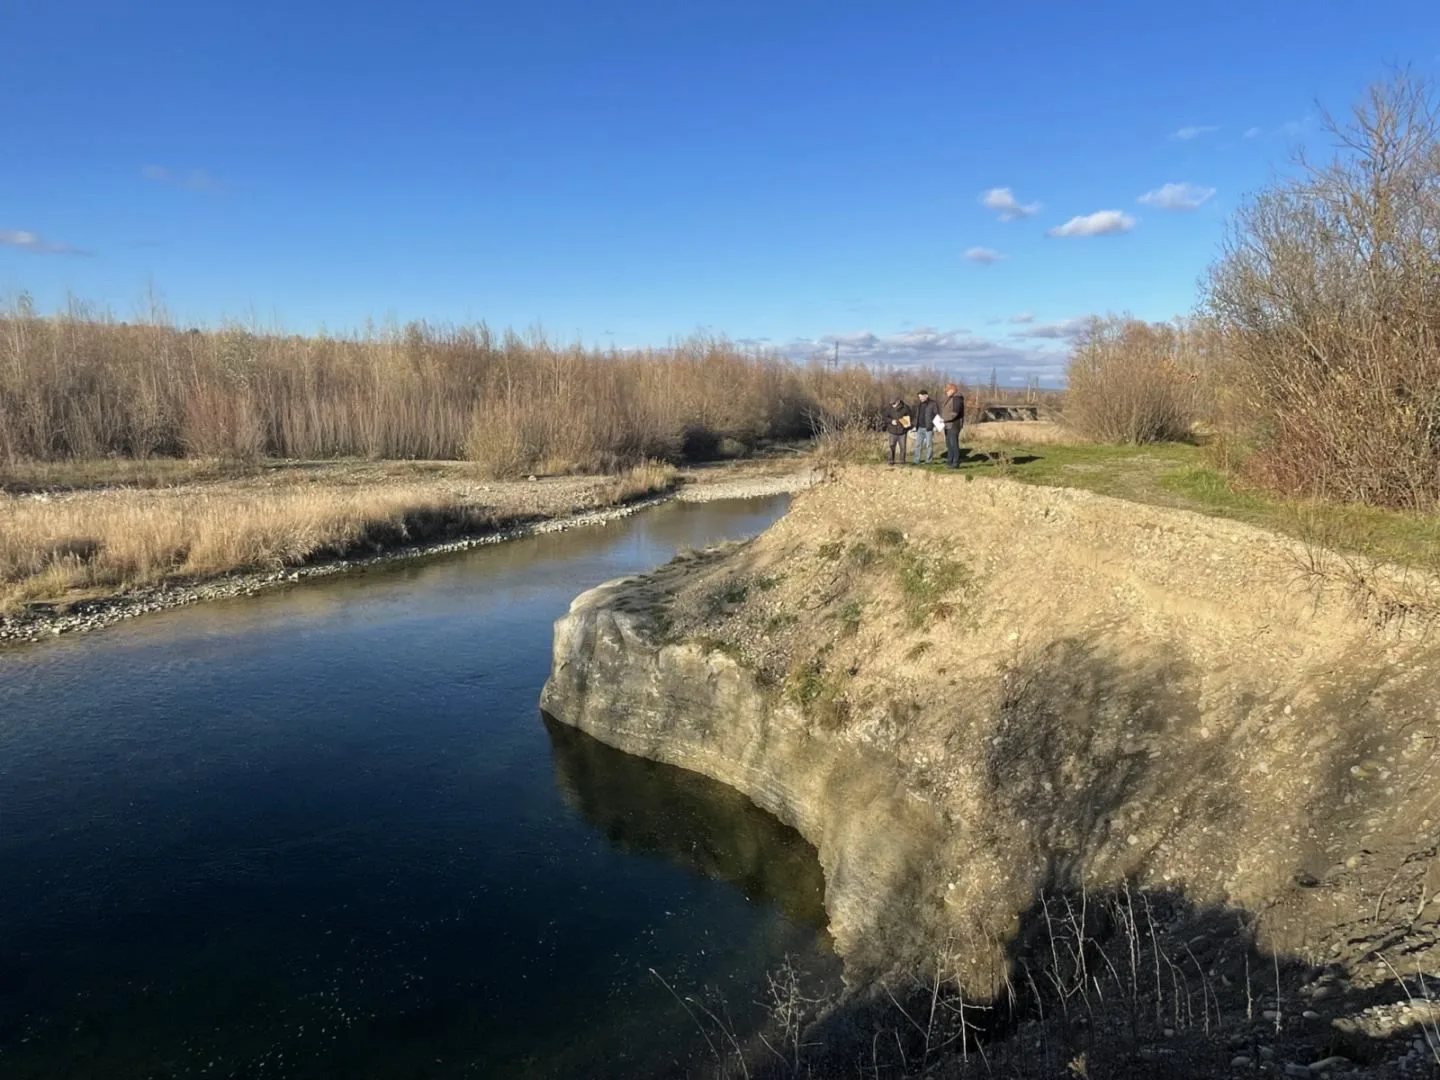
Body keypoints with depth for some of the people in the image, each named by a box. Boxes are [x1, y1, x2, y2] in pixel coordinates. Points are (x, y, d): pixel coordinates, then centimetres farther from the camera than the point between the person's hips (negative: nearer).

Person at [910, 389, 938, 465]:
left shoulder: (933, 404, -7)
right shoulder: (918, 405, 11)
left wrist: (935, 426, -12)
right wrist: (915, 426, 15)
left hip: (928, 428, -5)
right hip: (920, 428, 5)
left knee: (929, 444, 0)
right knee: (918, 444, 4)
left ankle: (928, 460, 7)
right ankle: (917, 461, 6)